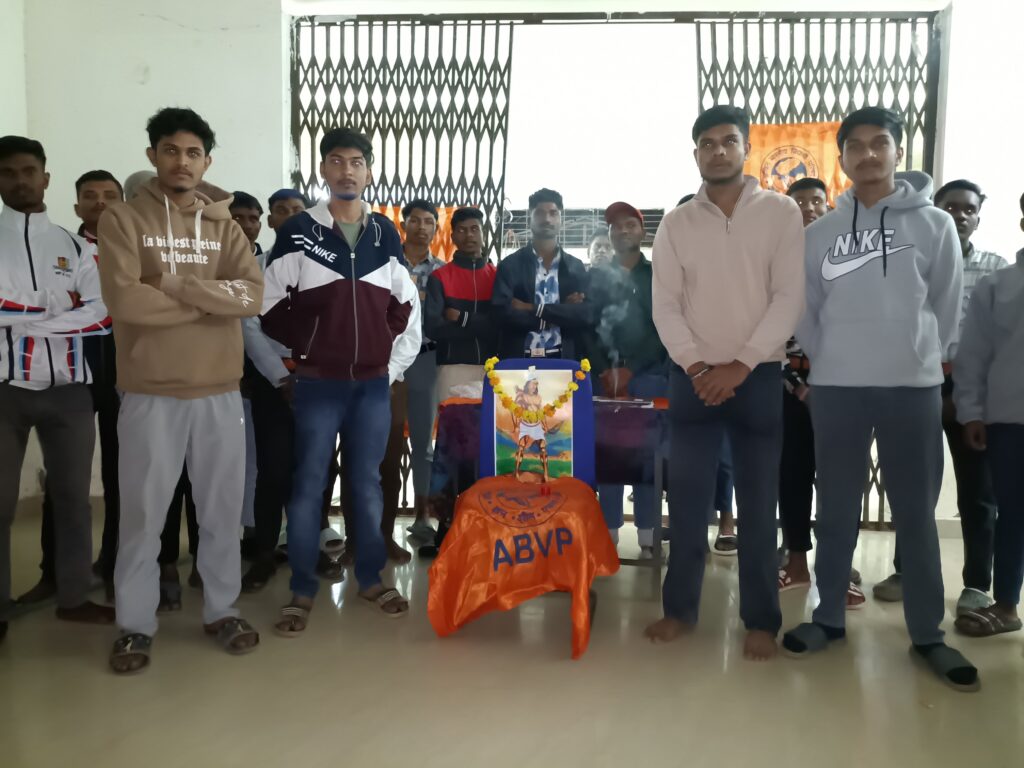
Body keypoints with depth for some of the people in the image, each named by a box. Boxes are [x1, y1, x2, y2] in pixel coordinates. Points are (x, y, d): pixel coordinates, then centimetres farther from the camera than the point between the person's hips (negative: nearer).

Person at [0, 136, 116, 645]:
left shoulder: (76, 247, 10)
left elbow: (102, 315, -4)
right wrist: (54, 312, -10)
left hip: (68, 387, 3)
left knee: (72, 496, 9)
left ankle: (73, 597, 21)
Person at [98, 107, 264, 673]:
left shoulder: (223, 225, 9)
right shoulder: (123, 219, -1)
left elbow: (253, 295, -6)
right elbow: (125, 300, -16)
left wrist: (176, 285, -16)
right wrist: (212, 300, -9)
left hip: (220, 392, 3)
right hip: (151, 394, -3)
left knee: (222, 510, 12)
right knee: (143, 514, 6)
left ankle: (222, 610, 28)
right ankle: (135, 625, 22)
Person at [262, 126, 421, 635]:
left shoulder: (385, 234, 8)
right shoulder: (298, 233, -3)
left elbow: (406, 306, 13)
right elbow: (271, 306, -1)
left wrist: (394, 362, 8)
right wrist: (305, 349, -1)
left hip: (373, 383, 3)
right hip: (318, 383, -2)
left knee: (367, 483, 10)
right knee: (309, 486, 2)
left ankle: (371, 579, 23)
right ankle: (302, 591, 13)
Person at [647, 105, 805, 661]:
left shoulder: (781, 213, 0)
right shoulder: (676, 224, 6)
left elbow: (789, 298, -7)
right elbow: (665, 305, 1)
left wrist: (740, 366, -13)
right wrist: (697, 367, -11)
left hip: (758, 377, -1)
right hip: (693, 378, 2)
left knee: (757, 505, 4)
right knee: (687, 501, 6)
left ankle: (760, 620, 15)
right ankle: (680, 607, 19)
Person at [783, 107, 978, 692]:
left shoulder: (934, 225, 2)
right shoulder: (819, 234, 5)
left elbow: (947, 308, 4)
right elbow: (805, 310, 9)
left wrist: (921, 359, 3)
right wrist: (829, 359, 6)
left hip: (914, 388, -1)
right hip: (836, 388, 1)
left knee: (917, 515, 5)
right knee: (837, 512, 9)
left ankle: (928, 634, 17)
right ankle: (829, 617, 22)